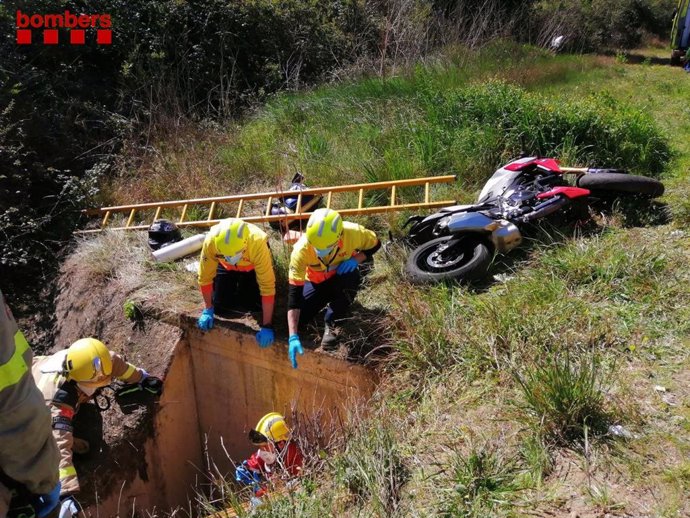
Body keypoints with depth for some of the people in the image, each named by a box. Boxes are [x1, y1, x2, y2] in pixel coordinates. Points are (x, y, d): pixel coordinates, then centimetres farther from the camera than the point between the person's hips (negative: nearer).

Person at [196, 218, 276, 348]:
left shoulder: (258, 243, -45)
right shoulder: (211, 240, -40)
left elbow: (268, 286, -40)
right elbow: (205, 277, -23)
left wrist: (267, 326, -37)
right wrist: (208, 309, -15)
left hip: (252, 266, -1)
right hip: (226, 266, 2)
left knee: (255, 304, -9)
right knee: (220, 302, -4)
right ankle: (237, 279, 26)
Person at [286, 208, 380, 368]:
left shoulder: (353, 233, -34)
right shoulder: (302, 249, -35)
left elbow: (375, 244, -9)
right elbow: (294, 293, -33)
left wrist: (356, 259, -31)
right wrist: (293, 337, -39)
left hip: (343, 275, 0)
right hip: (316, 281, 0)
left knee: (352, 277, -37)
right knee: (299, 319, -19)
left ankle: (330, 322, -12)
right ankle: (327, 300, 13)